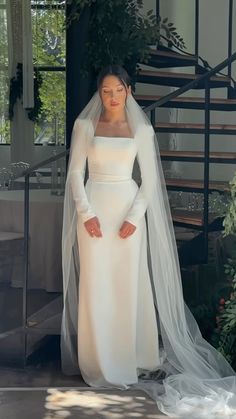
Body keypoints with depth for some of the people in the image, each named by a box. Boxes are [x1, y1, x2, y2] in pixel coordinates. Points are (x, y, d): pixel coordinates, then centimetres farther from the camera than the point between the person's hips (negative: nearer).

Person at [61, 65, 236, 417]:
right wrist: (86, 213, -9)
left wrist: (134, 217, -8)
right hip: (94, 207, 0)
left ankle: (135, 357, 15)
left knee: (131, 285, 3)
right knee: (95, 286, 0)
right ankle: (100, 361, 11)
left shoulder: (142, 129, 3)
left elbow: (150, 178, 2)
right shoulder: (84, 125, 2)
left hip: (129, 209, 0)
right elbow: (75, 172, 1)